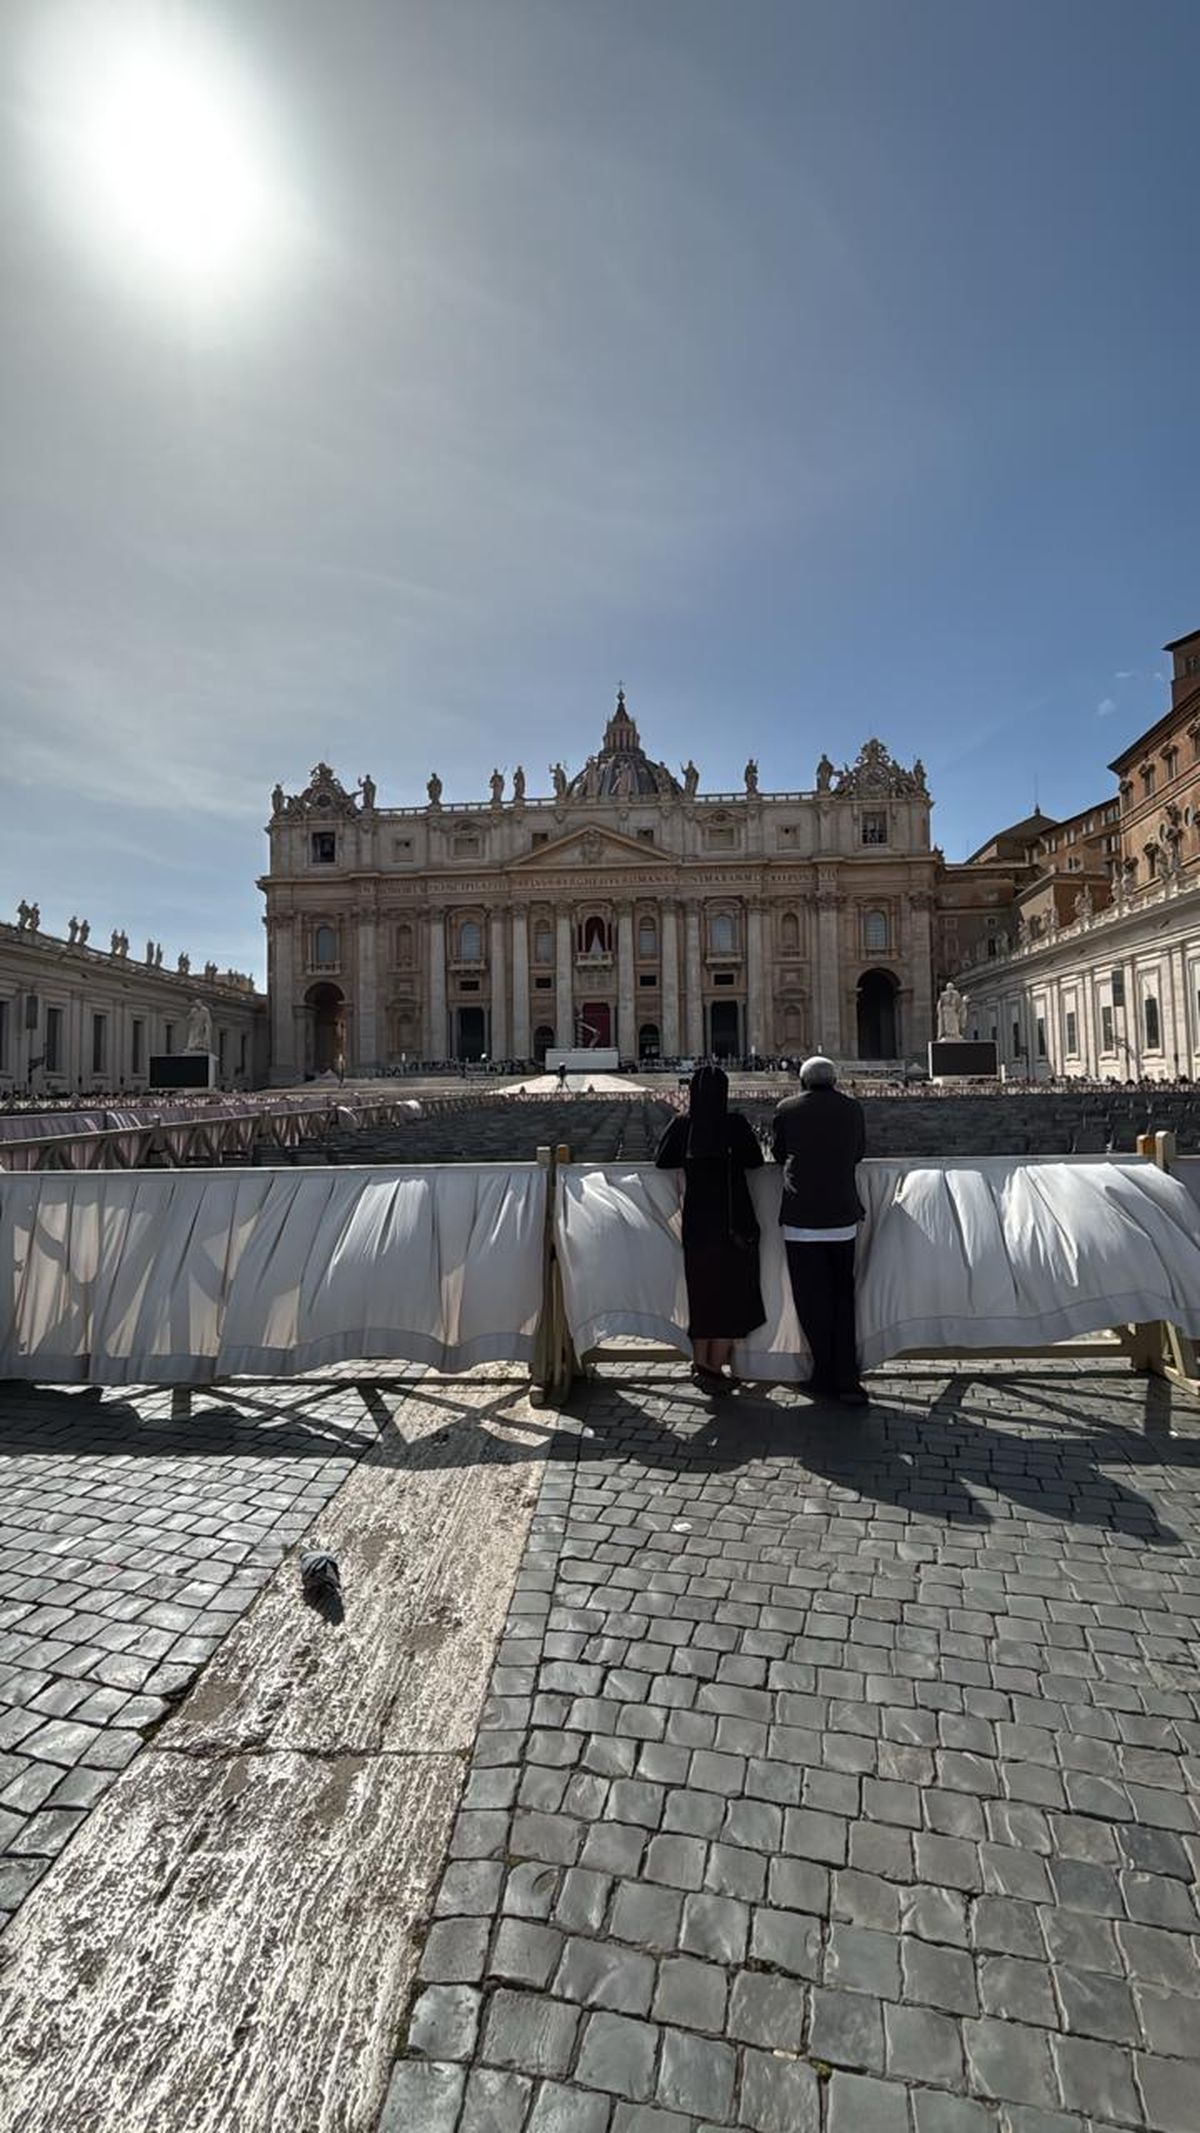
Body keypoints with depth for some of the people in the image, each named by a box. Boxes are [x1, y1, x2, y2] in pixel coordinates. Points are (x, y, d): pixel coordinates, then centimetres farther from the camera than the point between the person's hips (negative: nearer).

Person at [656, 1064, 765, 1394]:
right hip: (732, 1221, -3)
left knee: (701, 1291, 15)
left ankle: (700, 1363, 21)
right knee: (731, 1293, 7)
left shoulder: (682, 1125, -4)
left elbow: (662, 1160, 4)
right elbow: (755, 1160, 1)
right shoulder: (736, 1124, -9)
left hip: (696, 1221, 3)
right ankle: (715, 1368, 7)